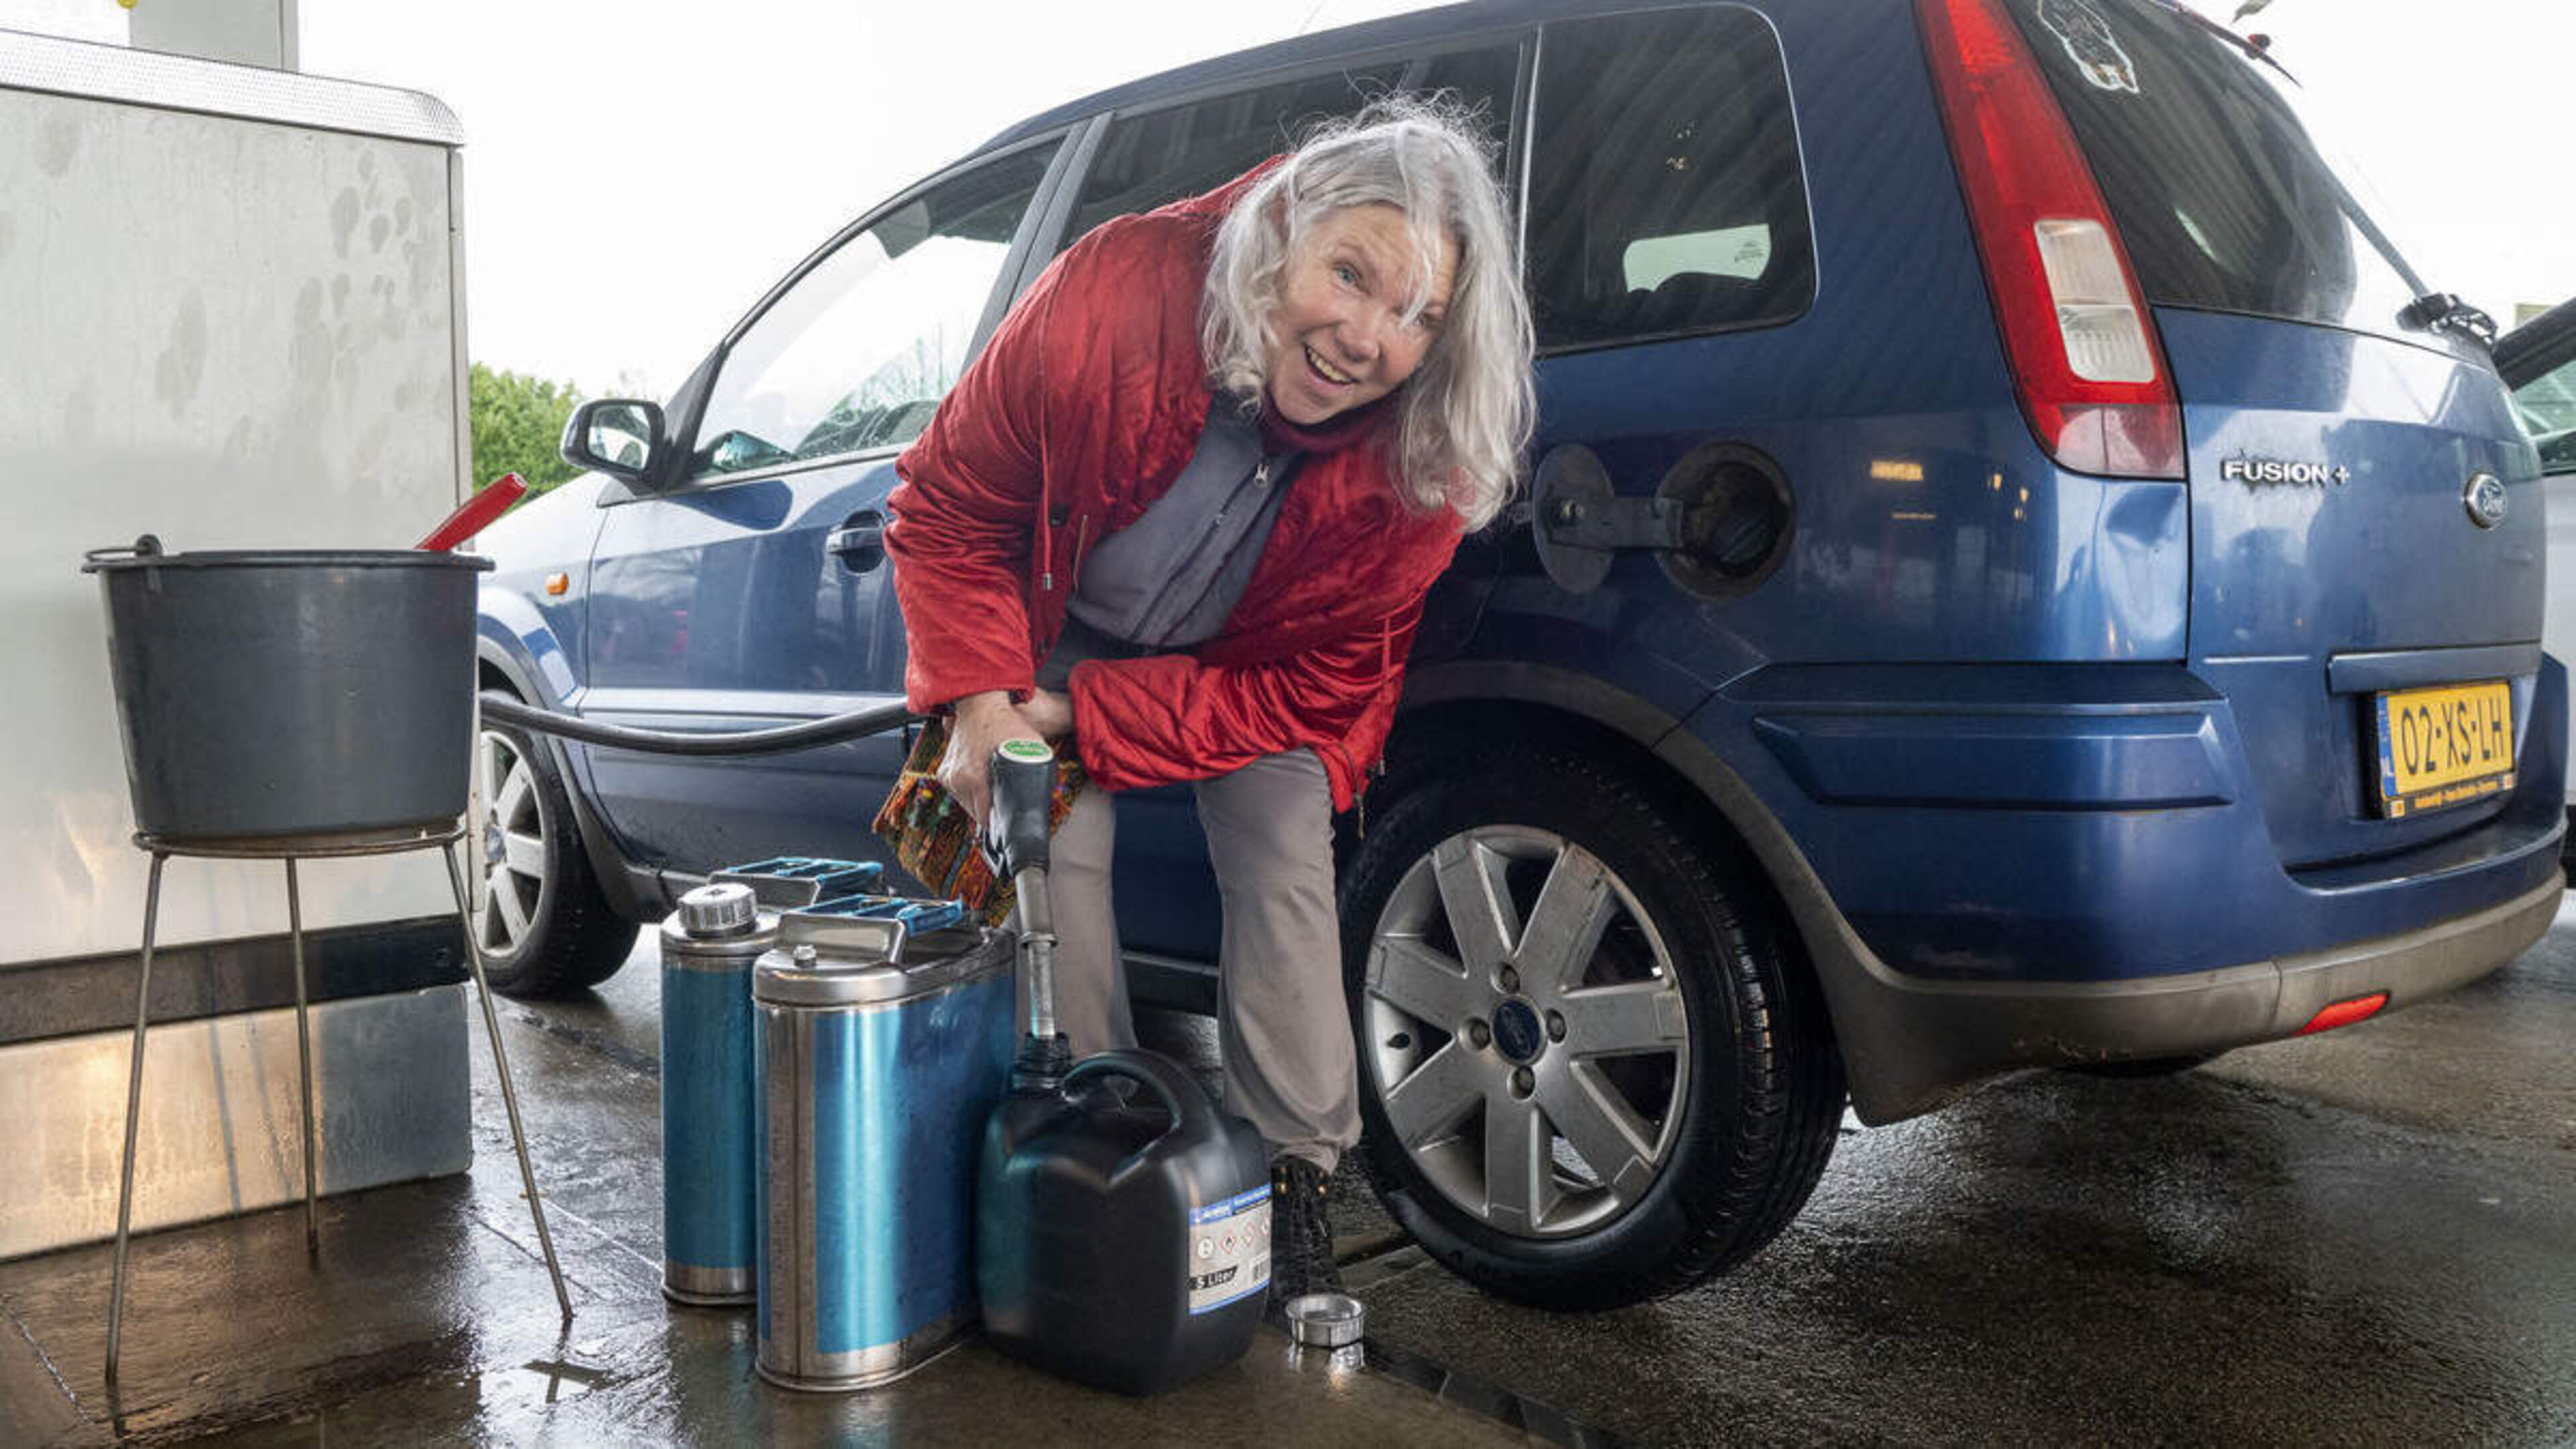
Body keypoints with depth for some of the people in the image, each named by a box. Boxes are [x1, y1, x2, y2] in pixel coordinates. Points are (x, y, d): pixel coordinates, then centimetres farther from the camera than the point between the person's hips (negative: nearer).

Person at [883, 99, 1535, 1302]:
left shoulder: (1417, 469, -30)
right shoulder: (1112, 297, -33)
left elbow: (1313, 688, -19)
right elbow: (947, 503, -17)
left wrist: (1086, 720, -25)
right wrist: (982, 701, -26)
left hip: (1252, 671, 0)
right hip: (1065, 631, 0)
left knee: (1287, 872, -13)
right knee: (1055, 856, -12)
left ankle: (1296, 1172, 4)